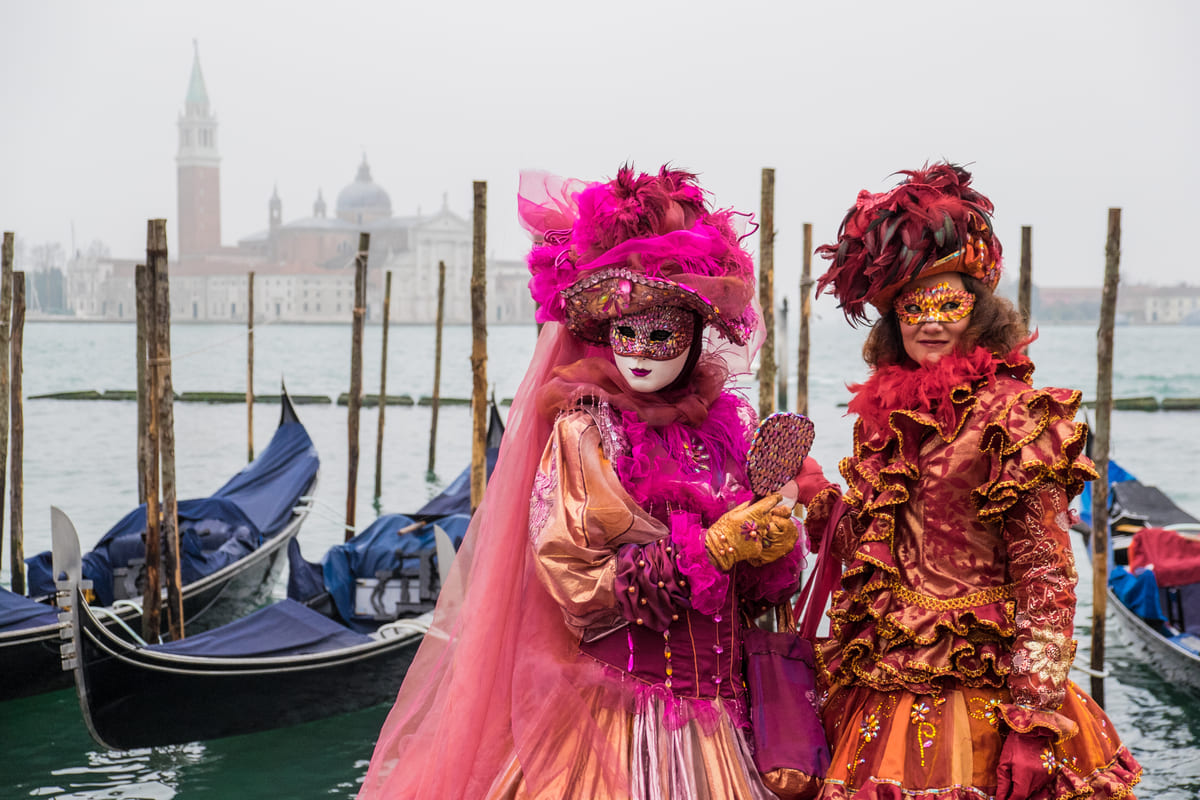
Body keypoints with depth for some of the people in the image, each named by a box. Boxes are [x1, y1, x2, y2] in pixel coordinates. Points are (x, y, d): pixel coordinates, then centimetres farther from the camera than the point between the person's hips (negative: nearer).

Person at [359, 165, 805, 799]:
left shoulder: (724, 426, 7)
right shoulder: (584, 430, -7)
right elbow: (577, 586, -15)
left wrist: (771, 552, -8)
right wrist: (711, 548, -17)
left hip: (713, 718, 5)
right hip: (615, 714, -5)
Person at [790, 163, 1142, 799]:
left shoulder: (1014, 417, -10)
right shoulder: (883, 416, 9)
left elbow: (1045, 577, -13)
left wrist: (1034, 720, -17)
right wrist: (815, 493, 2)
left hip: (977, 692, -5)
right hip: (882, 693, 6)